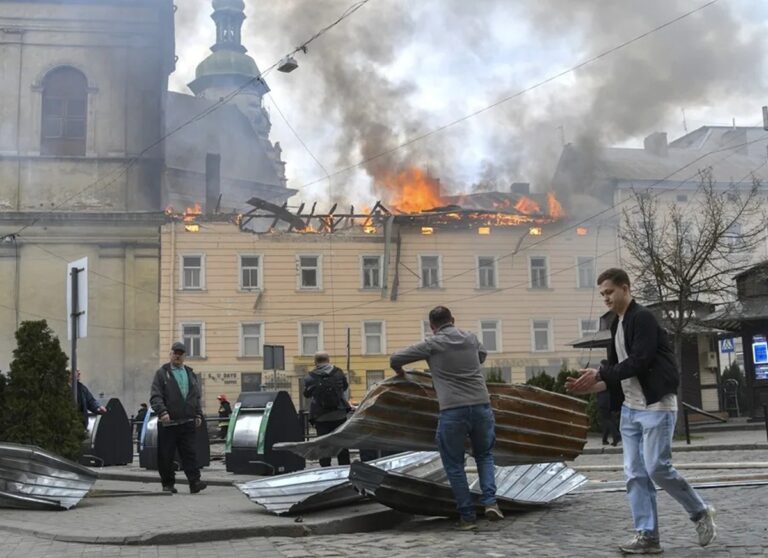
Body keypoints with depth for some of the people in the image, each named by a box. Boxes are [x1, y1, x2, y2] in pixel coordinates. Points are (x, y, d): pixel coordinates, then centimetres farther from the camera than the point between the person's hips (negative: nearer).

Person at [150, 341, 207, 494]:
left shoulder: (190, 374, 17)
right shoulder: (162, 373, 2)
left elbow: (196, 397, 21)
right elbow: (155, 396, -7)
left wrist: (198, 415, 11)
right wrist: (162, 412, -21)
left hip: (187, 422, 3)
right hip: (167, 423, -3)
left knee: (190, 453, -3)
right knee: (166, 456, 3)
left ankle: (194, 482, -8)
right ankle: (168, 484, 13)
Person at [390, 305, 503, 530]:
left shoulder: (432, 345, 2)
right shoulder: (471, 338, 12)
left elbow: (395, 358, 5)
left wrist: (400, 373, 26)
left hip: (452, 412, -3)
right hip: (481, 405, 3)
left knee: (454, 465, 11)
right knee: (484, 455, 23)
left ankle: (467, 516, 10)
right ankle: (490, 501, 6)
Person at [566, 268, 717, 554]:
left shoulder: (643, 318, -11)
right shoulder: (617, 325, 16)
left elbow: (639, 362, -21)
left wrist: (598, 374, -19)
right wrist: (590, 386, 3)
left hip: (656, 405, -9)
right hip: (630, 409, 9)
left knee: (657, 467, -10)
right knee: (635, 474, 3)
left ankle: (701, 513, 12)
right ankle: (647, 535, 6)